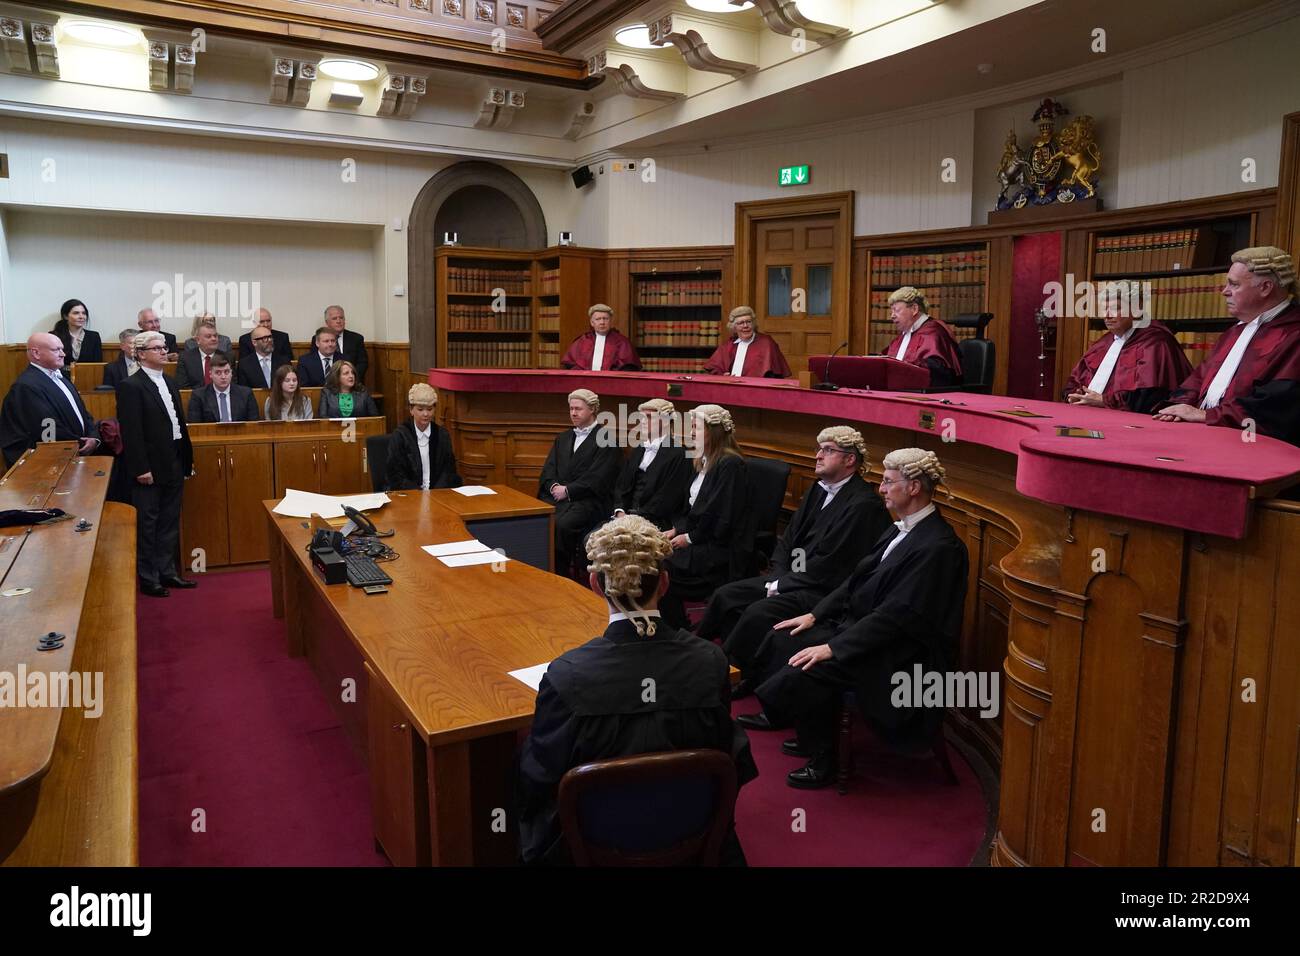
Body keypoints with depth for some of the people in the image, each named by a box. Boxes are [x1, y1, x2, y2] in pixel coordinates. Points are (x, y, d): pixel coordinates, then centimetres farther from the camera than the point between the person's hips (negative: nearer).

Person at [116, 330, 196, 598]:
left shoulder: (170, 384, 13)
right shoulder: (131, 386, -11)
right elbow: (131, 432, -16)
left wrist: (187, 461, 13)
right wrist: (140, 468, -19)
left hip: (174, 466, 7)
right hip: (150, 468, -7)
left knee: (169, 523, 14)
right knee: (147, 524, 3)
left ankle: (167, 572, 23)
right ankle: (148, 578, 12)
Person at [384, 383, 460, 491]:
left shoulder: (442, 434, 8)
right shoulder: (400, 435, -1)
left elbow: (449, 470, 6)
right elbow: (396, 475, -4)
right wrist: (420, 493, -16)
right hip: (407, 494, -3)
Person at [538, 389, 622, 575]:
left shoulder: (607, 438, 2)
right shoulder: (562, 438, 24)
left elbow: (598, 477, -8)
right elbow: (548, 469, 16)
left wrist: (568, 490, -12)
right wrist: (554, 486, -6)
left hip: (588, 500, -5)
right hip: (556, 497, 5)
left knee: (562, 524, -33)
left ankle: (559, 577, -18)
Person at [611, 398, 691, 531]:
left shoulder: (678, 454, -3)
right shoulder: (639, 451, 19)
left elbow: (668, 495, -10)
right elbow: (622, 485, 14)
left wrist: (639, 517, -14)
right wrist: (620, 511, -4)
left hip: (655, 522, -6)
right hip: (626, 515, 6)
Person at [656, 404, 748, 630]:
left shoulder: (730, 465, -15)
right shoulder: (702, 460, 13)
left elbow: (723, 520, -19)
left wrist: (689, 538, -12)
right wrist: (676, 529, 2)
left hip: (720, 549, -8)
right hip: (696, 539, 8)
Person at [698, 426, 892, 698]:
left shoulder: (864, 504, -16)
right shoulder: (818, 490, 12)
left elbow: (830, 566, -19)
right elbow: (789, 538, 14)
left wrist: (782, 584, -13)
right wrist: (779, 575, -3)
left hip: (825, 591, -9)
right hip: (792, 578, 9)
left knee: (759, 613, -27)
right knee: (725, 596, -2)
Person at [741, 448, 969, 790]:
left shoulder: (937, 547, -23)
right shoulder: (904, 527, 7)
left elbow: (897, 615, -26)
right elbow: (860, 579, 14)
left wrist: (832, 648, -25)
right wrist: (815, 614, 8)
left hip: (902, 654, -10)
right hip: (863, 626, 10)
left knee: (810, 669, -25)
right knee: (784, 639, 4)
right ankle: (809, 736, 16)